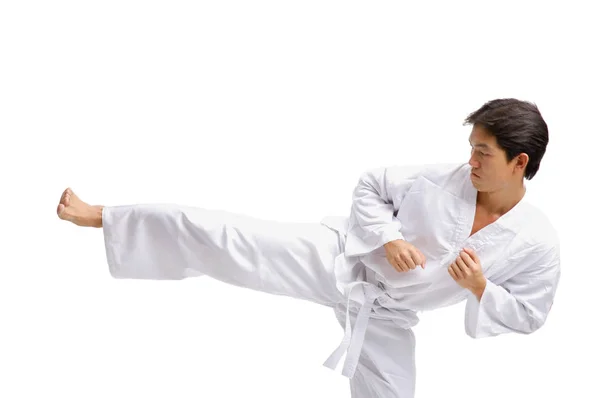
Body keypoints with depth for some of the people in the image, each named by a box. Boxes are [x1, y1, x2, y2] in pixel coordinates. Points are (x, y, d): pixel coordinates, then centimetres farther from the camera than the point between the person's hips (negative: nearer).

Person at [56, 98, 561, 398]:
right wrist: (388, 239, -16)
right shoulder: (443, 178, -13)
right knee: (220, 236, -13)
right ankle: (100, 216, -1)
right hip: (338, 255, -1)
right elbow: (371, 184, 0)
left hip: (385, 314, 1)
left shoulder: (538, 245, -12)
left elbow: (527, 315, -4)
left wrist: (480, 287, -22)